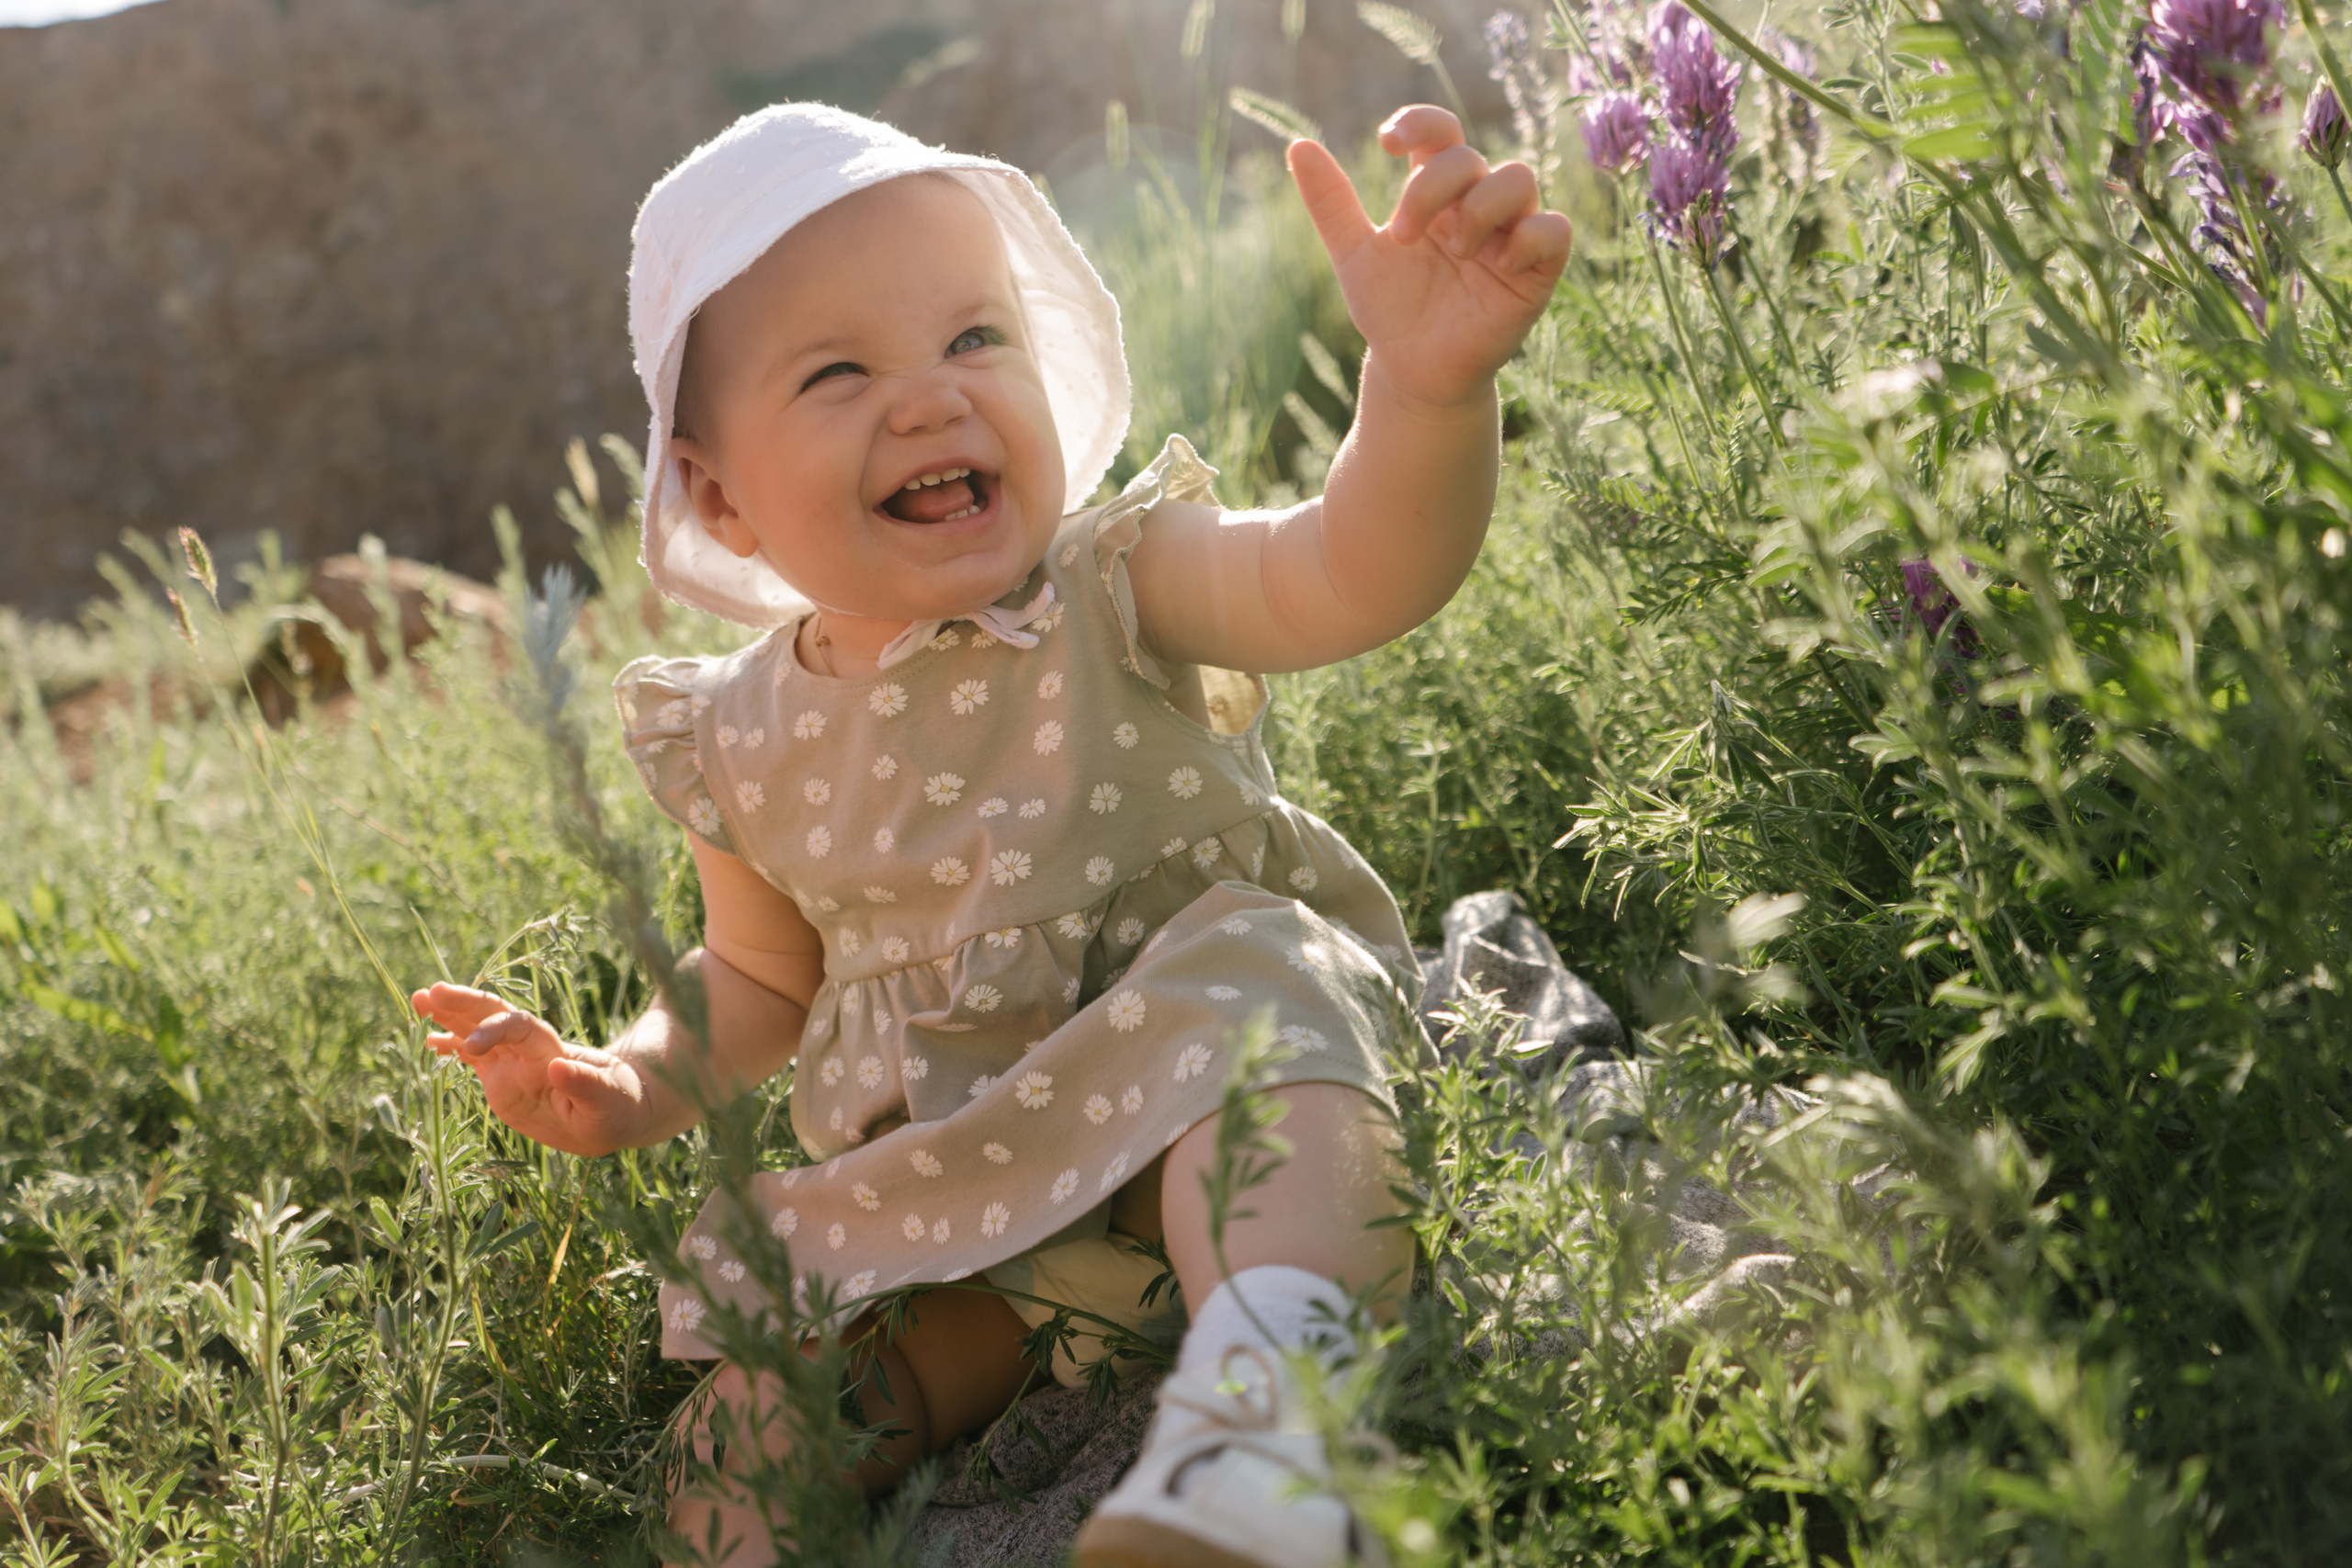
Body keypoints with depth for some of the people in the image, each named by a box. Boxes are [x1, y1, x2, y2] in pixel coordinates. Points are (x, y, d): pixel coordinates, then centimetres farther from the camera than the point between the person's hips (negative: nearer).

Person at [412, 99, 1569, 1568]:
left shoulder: (1120, 589, -10)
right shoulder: (745, 744, 1)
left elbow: (1344, 576, -32)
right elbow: (764, 980, 19)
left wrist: (1429, 388, -53)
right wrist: (625, 1087, -1)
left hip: (1217, 1132, -3)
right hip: (956, 1217, 4)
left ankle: (1270, 1373, -48)